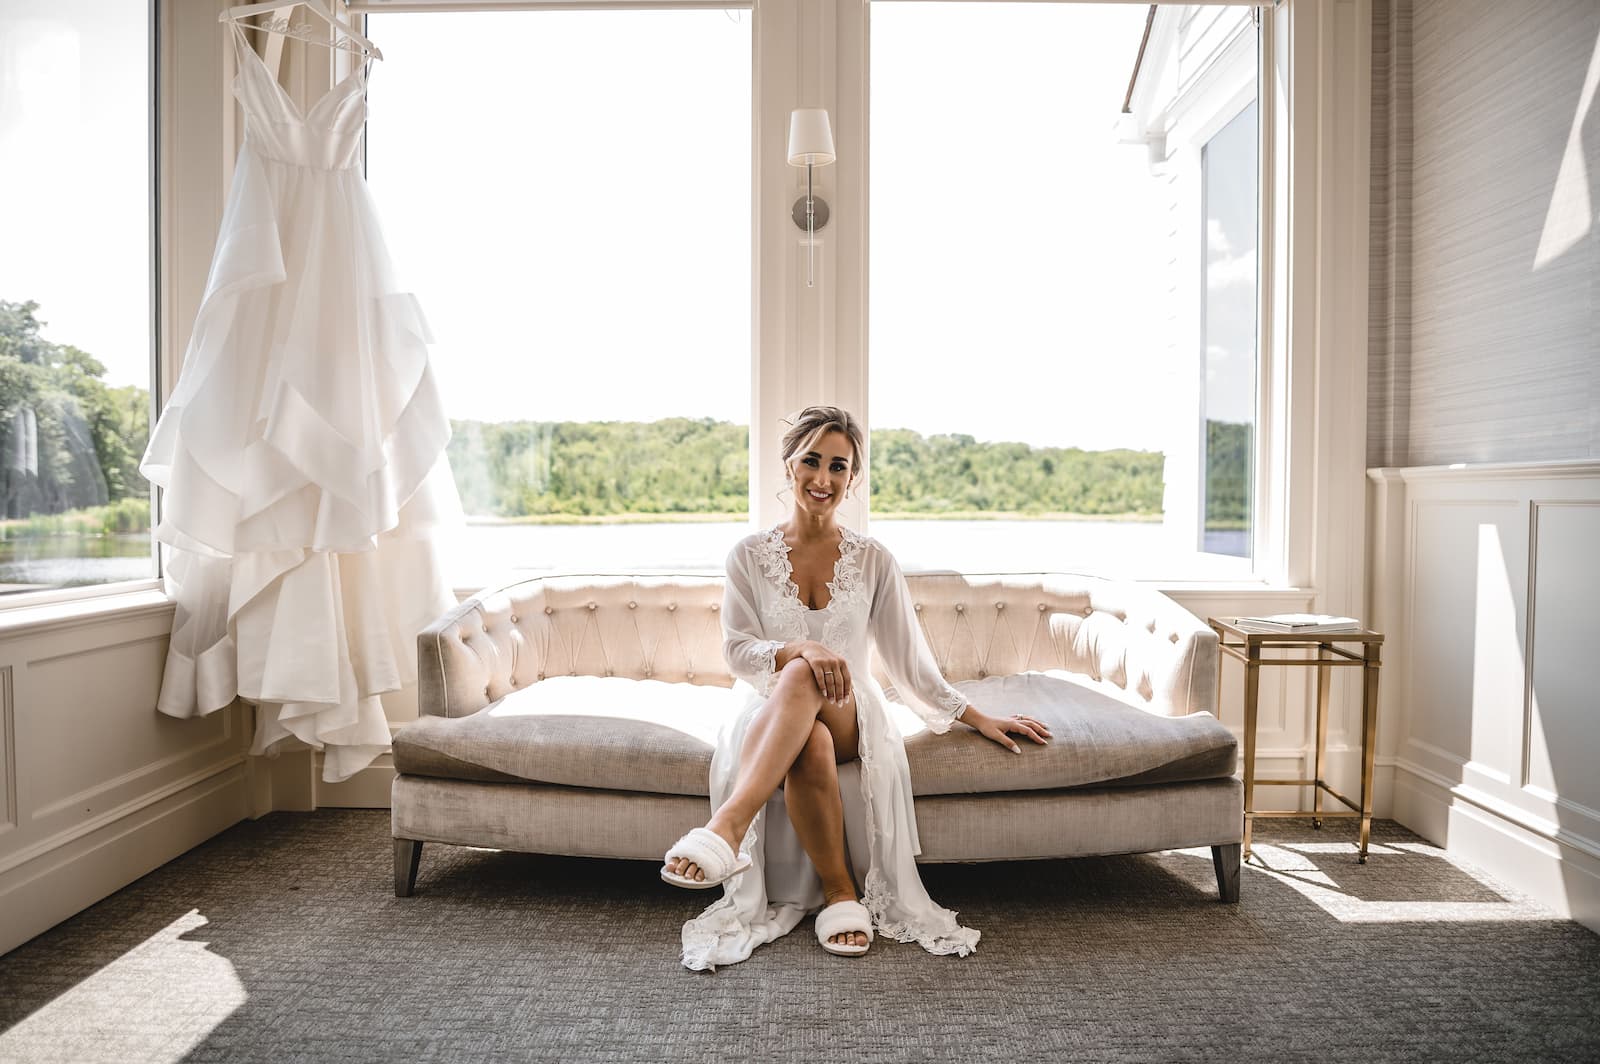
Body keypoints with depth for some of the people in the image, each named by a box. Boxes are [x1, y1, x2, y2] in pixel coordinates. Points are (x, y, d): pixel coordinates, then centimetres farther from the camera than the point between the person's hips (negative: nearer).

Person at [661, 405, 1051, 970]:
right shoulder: (749, 555, 3)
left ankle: (728, 825, -49)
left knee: (804, 679, -37)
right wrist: (802, 649, -23)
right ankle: (838, 891, -25)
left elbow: (909, 659, 10)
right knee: (811, 744, -39)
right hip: (769, 716, 0)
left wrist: (978, 719, 9)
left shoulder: (873, 561, 6)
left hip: (851, 717, 0)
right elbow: (737, 649, -4)